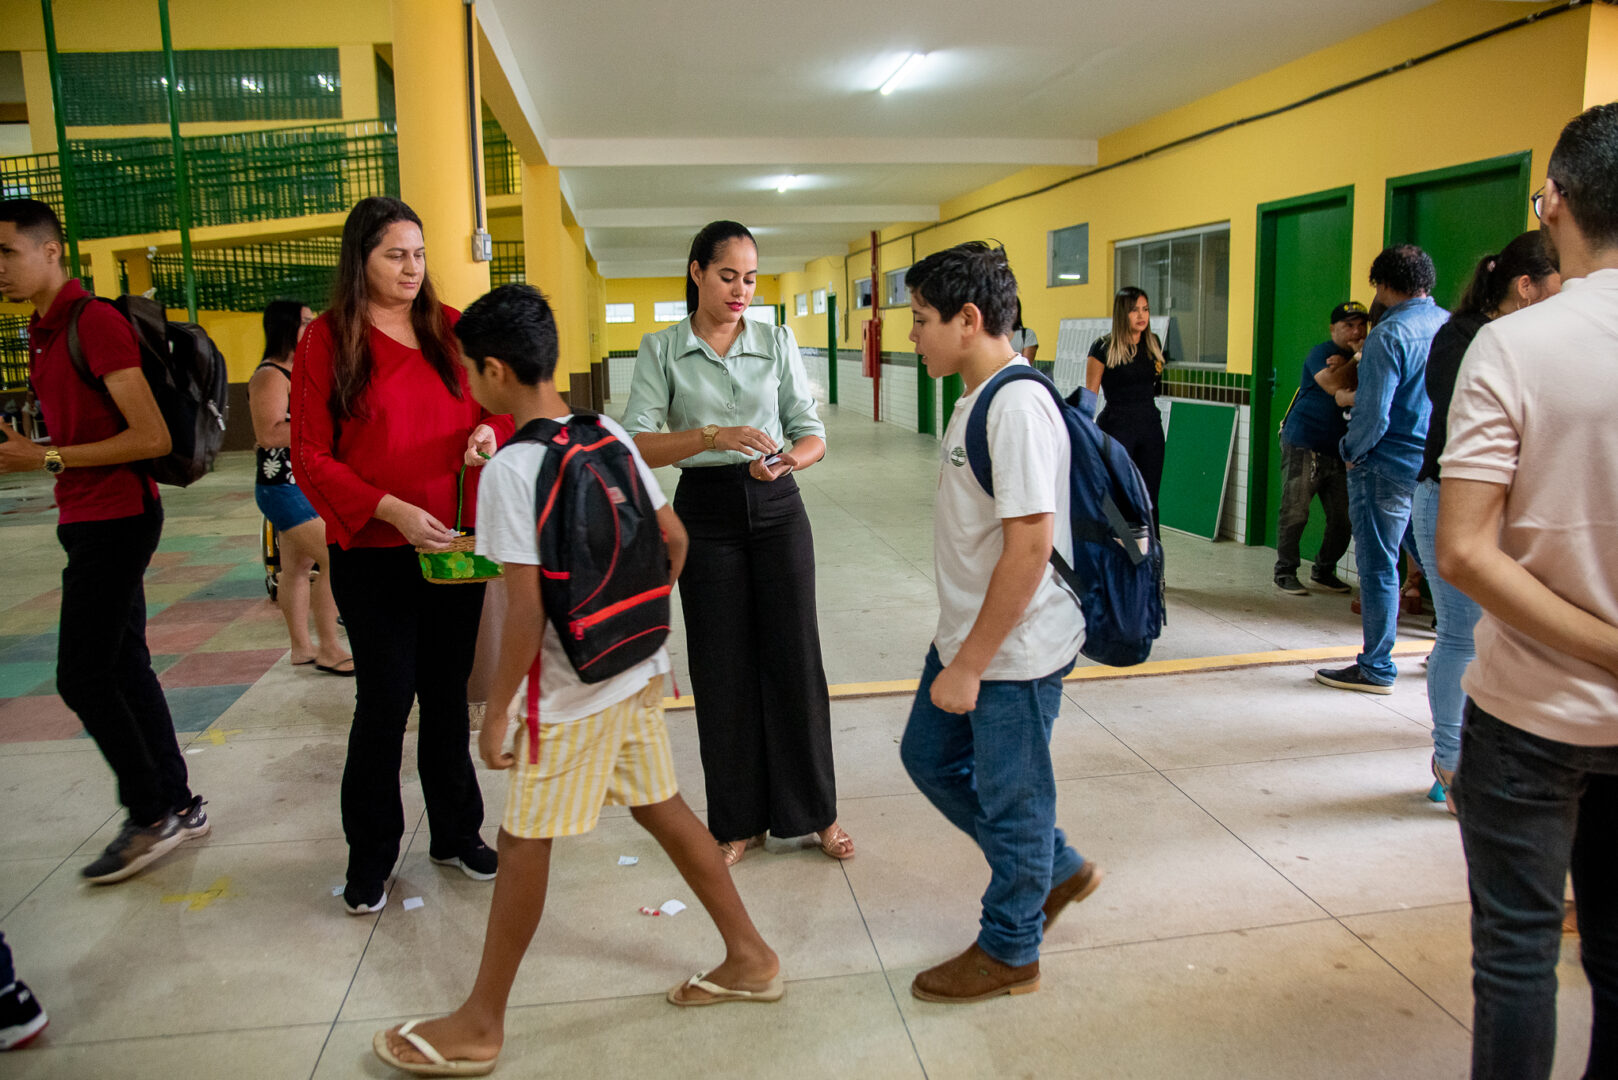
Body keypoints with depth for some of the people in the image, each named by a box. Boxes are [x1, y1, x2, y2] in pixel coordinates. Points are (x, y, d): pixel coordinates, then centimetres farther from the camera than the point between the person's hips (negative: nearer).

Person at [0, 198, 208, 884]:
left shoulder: (95, 322, -15)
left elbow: (151, 438, -21)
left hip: (115, 519, -10)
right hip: (89, 519, 10)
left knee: (82, 677, -5)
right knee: (124, 666, 13)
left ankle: (151, 816, 9)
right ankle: (178, 806, 22)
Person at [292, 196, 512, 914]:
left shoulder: (448, 329, 6)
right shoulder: (327, 341, -4)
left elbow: (498, 405, 14)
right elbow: (311, 458, -8)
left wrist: (490, 433, -10)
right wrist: (392, 510, -20)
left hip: (455, 546, 4)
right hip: (373, 555, -3)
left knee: (447, 693, 13)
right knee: (386, 700, 1)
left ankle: (456, 834, 30)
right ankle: (369, 859, 20)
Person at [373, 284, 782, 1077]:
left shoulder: (510, 469, -19)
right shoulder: (609, 436, 3)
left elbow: (527, 610, -21)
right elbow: (674, 540, 9)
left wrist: (496, 711, -11)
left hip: (576, 688, -7)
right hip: (640, 669, 8)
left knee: (523, 840, 7)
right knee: (661, 807, 19)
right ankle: (750, 958, 31)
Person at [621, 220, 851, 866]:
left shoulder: (778, 342, 5)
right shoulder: (661, 350, 0)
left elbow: (811, 431, 3)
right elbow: (638, 444, -11)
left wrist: (789, 459, -20)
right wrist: (713, 436, -26)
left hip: (776, 508, 1)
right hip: (707, 514, -1)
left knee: (794, 656, 3)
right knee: (722, 669, 5)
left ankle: (815, 811, 21)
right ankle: (739, 822, 22)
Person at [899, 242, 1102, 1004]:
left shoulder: (1017, 407, -23)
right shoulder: (980, 397, 8)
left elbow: (1030, 544, -26)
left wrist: (970, 664, -21)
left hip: (1014, 653, -10)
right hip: (967, 636, 10)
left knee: (1010, 798, 8)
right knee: (929, 755, 22)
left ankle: (1009, 952, 32)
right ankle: (1058, 870, 38)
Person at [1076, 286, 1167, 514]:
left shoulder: (1153, 344, 9)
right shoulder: (1104, 347, -7)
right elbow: (1089, 394, -6)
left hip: (1150, 425, 5)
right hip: (1116, 425, -5)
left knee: (1149, 501, 7)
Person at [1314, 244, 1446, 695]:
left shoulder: (1388, 335, -18)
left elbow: (1373, 413, -21)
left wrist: (1352, 451, -5)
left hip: (1389, 467, -7)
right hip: (1441, 467, 7)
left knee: (1379, 566, 1)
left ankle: (1377, 669, 8)